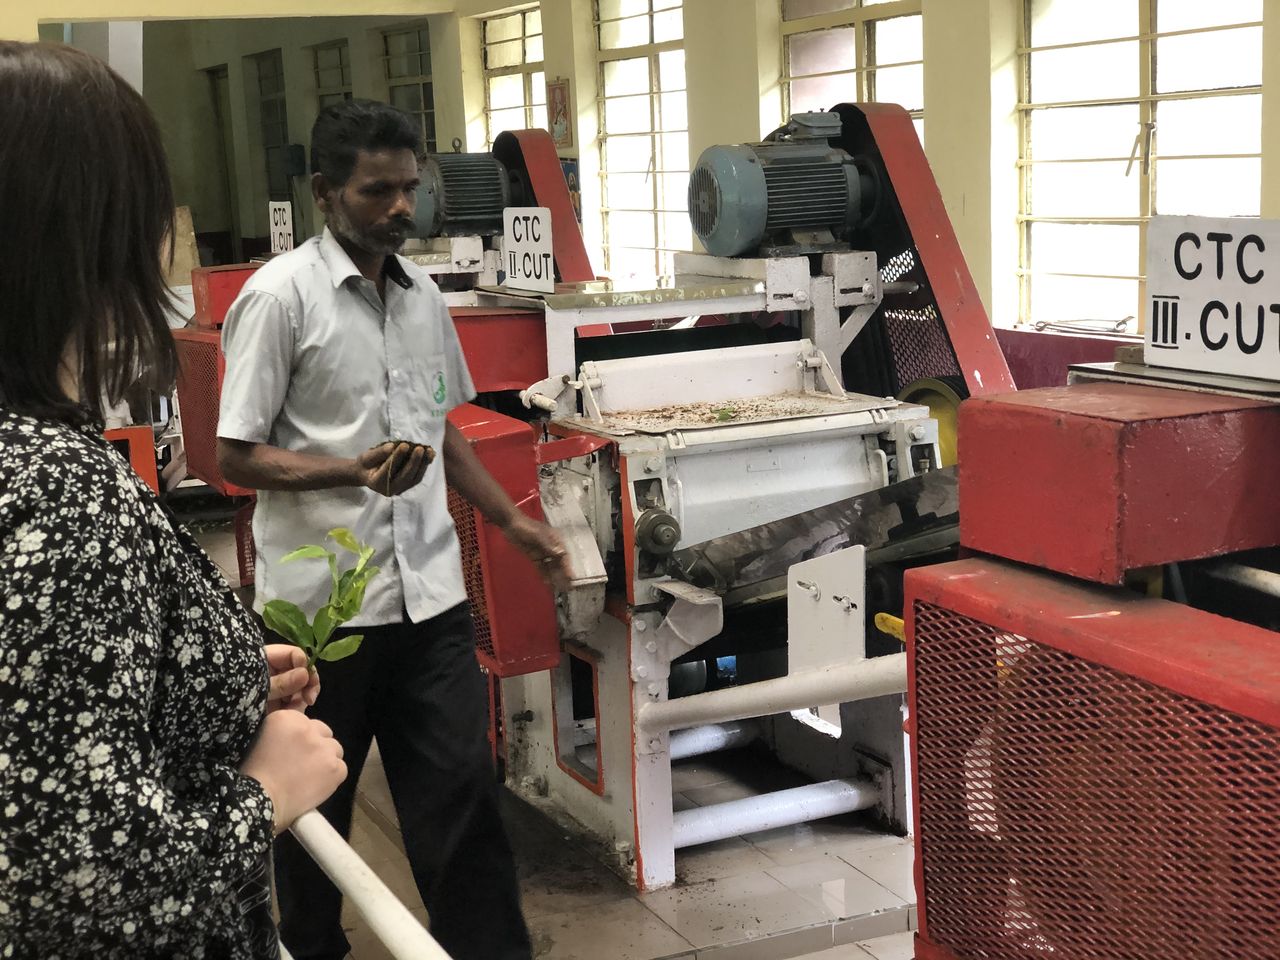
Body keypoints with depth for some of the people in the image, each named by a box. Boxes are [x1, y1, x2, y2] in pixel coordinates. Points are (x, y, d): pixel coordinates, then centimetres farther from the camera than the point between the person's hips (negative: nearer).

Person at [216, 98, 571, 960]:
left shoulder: (422, 294, 9)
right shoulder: (280, 296, -10)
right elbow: (237, 457, -10)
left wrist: (511, 519, 16)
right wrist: (357, 472, -23)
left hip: (429, 590, 5)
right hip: (325, 598, -4)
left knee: (462, 788, 4)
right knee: (314, 802, 12)